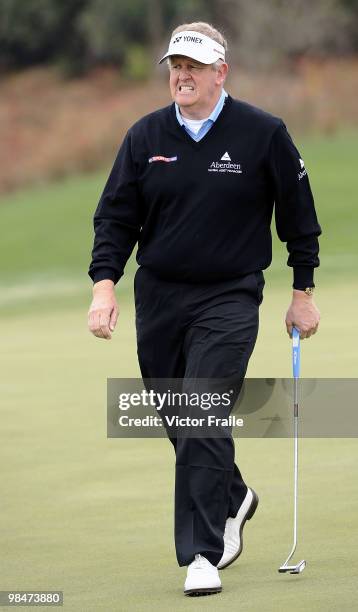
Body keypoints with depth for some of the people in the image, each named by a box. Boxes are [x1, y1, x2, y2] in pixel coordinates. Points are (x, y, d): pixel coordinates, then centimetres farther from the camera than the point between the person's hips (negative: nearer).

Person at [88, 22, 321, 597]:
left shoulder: (263, 134, -5)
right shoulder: (146, 136, 3)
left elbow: (298, 217, 4)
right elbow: (116, 215, 5)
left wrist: (303, 293, 5)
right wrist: (105, 282, -8)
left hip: (229, 298, -4)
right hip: (159, 296, 4)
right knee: (178, 421, 11)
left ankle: (201, 555, -11)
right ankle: (233, 498, 39)